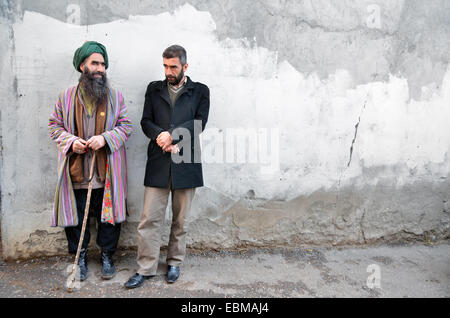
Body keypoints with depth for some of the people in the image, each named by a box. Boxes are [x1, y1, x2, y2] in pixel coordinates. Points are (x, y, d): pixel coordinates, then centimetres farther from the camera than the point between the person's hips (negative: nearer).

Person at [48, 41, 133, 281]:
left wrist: (105, 138, -16)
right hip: (75, 173, 1)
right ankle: (80, 258, 29)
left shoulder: (115, 96, 3)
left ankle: (107, 256, 27)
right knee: (75, 217, 9)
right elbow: (55, 125, 9)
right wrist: (70, 141, -10)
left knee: (108, 216, 7)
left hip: (106, 173, 0)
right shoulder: (66, 97, 4)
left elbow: (126, 126, 1)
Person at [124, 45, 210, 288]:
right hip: (158, 162, 1)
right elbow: (146, 121, 6)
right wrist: (161, 137, -13)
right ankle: (146, 268, 13)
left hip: (186, 163, -1)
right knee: (149, 218, 1)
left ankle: (174, 262, 27)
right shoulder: (154, 89, 14)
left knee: (180, 219, 10)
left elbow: (199, 123, -3)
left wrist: (171, 135, -14)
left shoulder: (200, 91, 9)